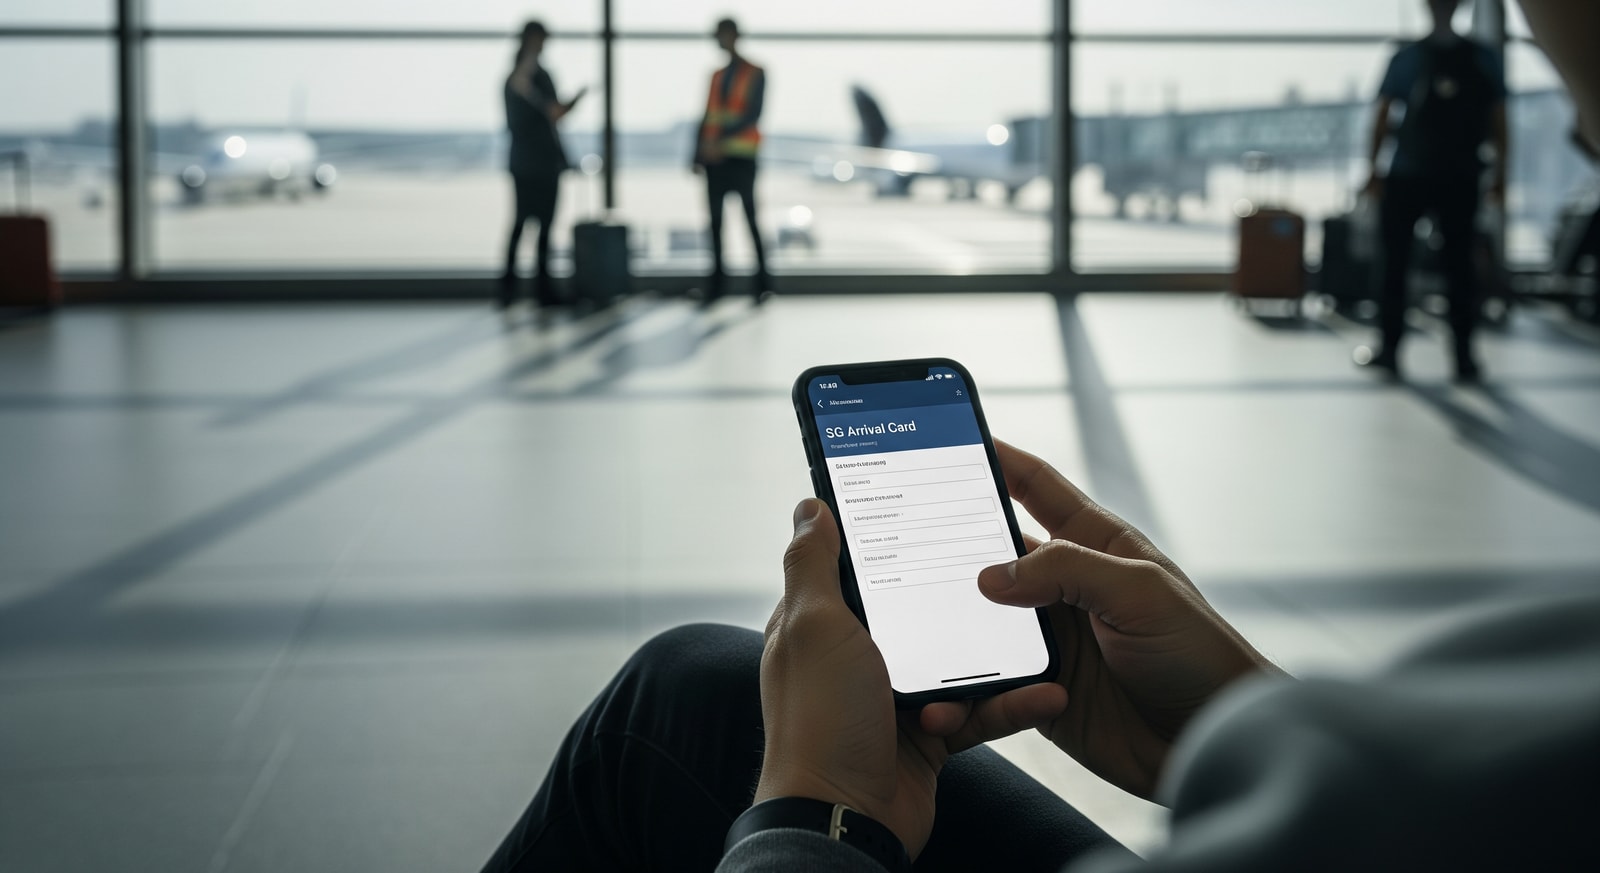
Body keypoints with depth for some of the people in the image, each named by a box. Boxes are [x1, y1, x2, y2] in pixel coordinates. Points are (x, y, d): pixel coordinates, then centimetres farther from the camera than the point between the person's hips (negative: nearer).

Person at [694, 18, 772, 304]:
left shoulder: (755, 74, 1)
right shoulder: (717, 76, 17)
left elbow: (753, 114, -11)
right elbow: (707, 117, 16)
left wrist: (723, 139, -21)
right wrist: (698, 155, 8)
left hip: (741, 157, -5)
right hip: (714, 158, 5)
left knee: (750, 217, -8)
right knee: (715, 219, 2)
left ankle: (763, 282, -6)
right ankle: (717, 281, 4)